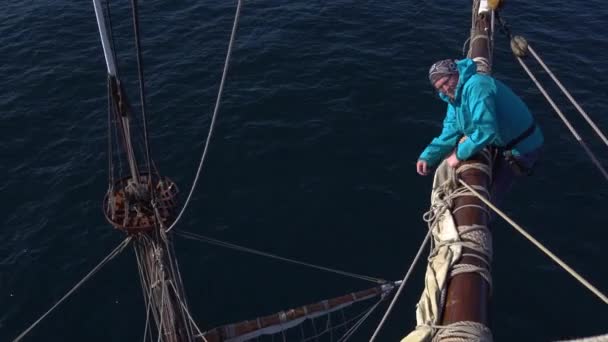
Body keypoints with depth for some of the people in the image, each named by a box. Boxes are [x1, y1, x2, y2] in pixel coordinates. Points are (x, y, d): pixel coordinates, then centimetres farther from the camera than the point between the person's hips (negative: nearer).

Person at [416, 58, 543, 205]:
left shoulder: (476, 86, -29)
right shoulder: (454, 95, 4)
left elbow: (486, 131, -36)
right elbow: (451, 131, -1)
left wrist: (459, 154, -26)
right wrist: (428, 156, -14)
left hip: (519, 148, -10)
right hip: (502, 143, 10)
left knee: (488, 198, -3)